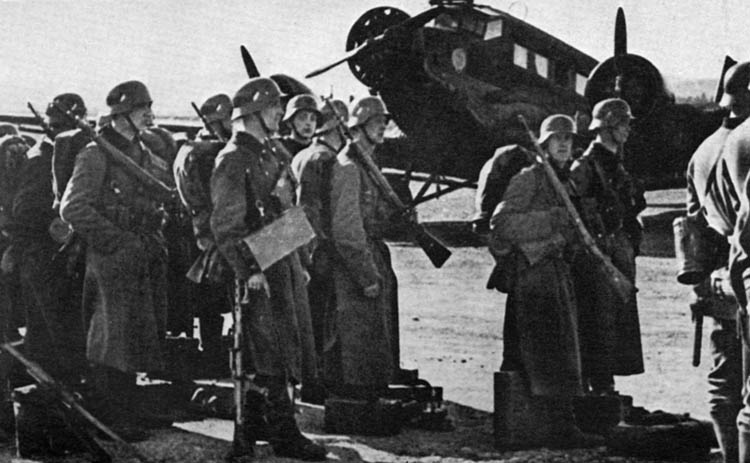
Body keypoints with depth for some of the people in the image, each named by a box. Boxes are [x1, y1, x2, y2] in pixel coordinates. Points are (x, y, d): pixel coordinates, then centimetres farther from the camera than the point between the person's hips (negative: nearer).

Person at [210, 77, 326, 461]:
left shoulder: (270, 157, 17)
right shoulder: (232, 162, -13)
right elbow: (226, 226, -17)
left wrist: (295, 265, 20)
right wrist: (249, 271, -22)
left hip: (281, 267, 9)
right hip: (257, 270, -9)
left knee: (263, 353, 14)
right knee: (272, 352, -7)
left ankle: (256, 423, 22)